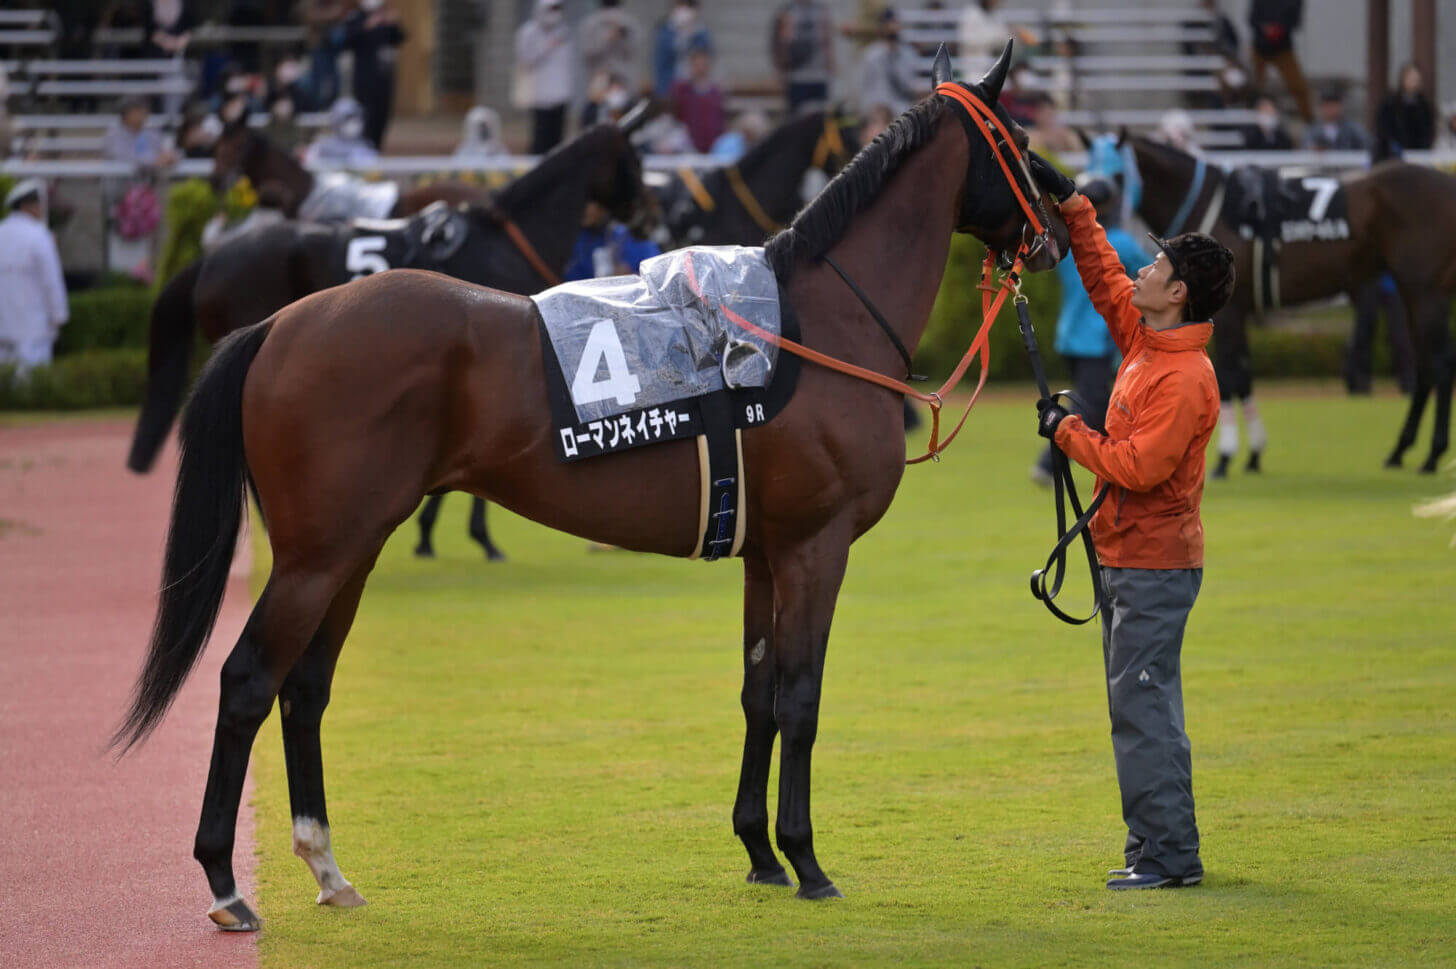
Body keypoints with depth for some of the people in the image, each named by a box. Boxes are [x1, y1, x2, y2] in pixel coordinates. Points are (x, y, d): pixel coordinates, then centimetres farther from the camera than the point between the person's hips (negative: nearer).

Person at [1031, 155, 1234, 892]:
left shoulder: (1184, 378, -19)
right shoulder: (1144, 340, 8)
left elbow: (1139, 466, -24)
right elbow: (1104, 277, 21)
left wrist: (1067, 432, -13)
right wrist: (1071, 204, 17)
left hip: (1155, 566, -10)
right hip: (1128, 559, 10)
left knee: (1143, 706, -10)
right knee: (1136, 708, 11)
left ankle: (1169, 854, -10)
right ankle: (1154, 848, 15)